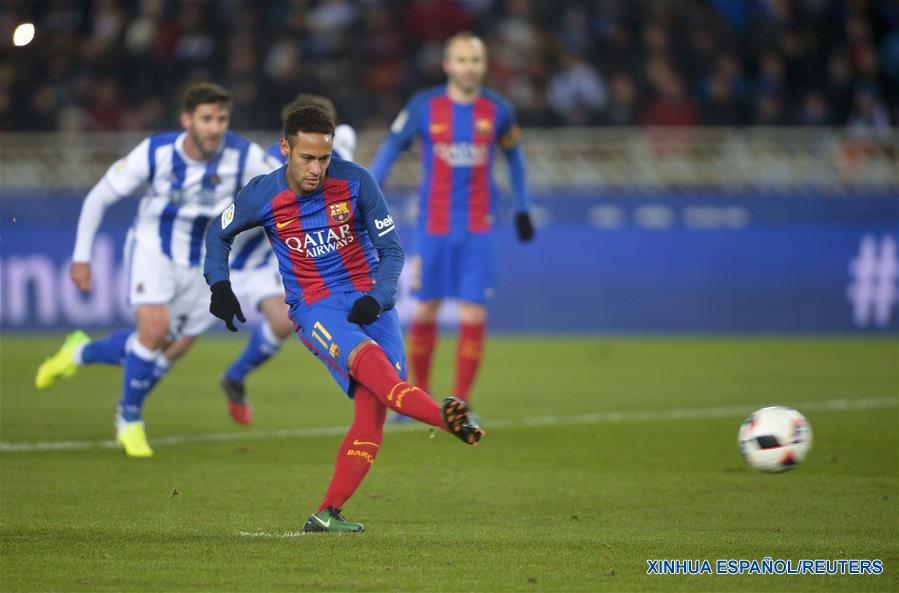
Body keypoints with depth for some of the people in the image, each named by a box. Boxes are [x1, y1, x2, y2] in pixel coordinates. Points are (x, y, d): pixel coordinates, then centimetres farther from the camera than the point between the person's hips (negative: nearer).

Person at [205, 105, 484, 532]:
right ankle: (444, 415, -61)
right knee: (368, 357, -34)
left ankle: (328, 513, -10)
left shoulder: (356, 182, -5)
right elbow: (219, 233, 17)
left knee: (373, 406, -14)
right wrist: (219, 286, 3)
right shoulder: (262, 196, -5)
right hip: (314, 307, -2)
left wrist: (376, 298, -13)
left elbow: (391, 250, 3)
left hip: (369, 300, 2)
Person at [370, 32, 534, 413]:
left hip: (479, 228, 0)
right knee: (425, 313, 4)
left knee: (473, 317, -7)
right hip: (433, 225, 0)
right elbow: (390, 149, 6)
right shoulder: (424, 106, -4)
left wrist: (522, 209, 20)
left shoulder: (497, 110, 0)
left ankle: (460, 404, 3)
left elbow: (513, 154, 17)